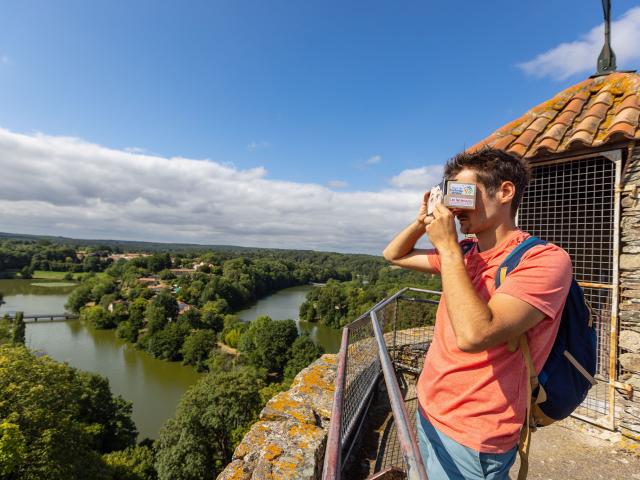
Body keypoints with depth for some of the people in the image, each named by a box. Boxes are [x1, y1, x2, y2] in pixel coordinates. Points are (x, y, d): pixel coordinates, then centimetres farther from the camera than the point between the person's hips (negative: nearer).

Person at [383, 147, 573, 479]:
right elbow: (394, 255, 13)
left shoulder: (545, 260, -20)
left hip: (470, 438, -7)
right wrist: (424, 220, -4)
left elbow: (473, 336, -33)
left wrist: (448, 246, -25)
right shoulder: (464, 254, 3)